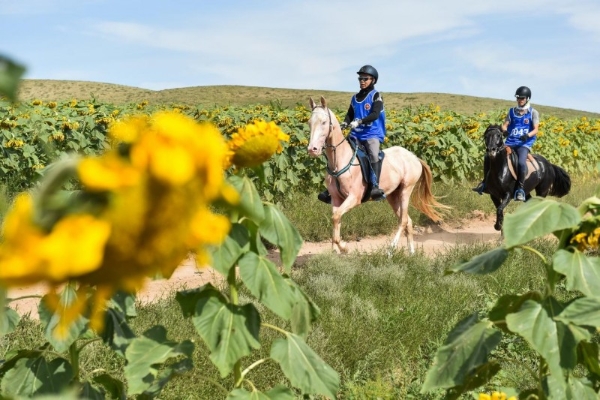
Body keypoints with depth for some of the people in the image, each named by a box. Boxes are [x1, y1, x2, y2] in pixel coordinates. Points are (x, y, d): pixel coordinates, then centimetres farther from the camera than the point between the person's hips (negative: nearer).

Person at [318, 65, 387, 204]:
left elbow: (375, 114, -14)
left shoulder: (376, 96, 0)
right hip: (356, 135, 6)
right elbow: (350, 115, 16)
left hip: (372, 134, -6)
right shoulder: (355, 98, 17)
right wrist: (344, 124, -6)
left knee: (373, 154, -32)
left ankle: (375, 187, -34)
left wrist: (359, 122, -26)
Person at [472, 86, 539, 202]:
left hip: (524, 144, -4)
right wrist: (504, 130, -18)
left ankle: (520, 188, -22)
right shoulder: (512, 111, 14)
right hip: (510, 142, 4)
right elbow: (505, 125, 7)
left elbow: (536, 129, -4)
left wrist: (528, 135, -25)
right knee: (488, 157, -10)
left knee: (521, 162, -35)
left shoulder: (533, 113, 4)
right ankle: (485, 182, 5)